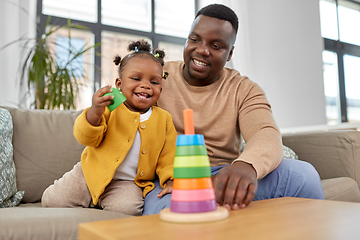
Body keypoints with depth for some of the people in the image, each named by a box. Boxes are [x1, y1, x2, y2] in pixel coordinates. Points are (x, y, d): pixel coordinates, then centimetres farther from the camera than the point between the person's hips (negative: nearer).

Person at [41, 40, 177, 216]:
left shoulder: (163, 119, 1)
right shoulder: (109, 108, -7)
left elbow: (168, 154, 5)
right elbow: (86, 138, -13)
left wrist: (170, 179, -11)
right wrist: (94, 111, -31)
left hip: (127, 183, 0)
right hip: (93, 173, 0)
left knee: (126, 208, -29)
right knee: (52, 200, -8)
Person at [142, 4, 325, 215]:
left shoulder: (244, 90, 5)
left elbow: (267, 134, -14)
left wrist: (246, 165, -40)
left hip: (226, 178, 3)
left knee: (302, 174, -18)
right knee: (165, 208, -38)